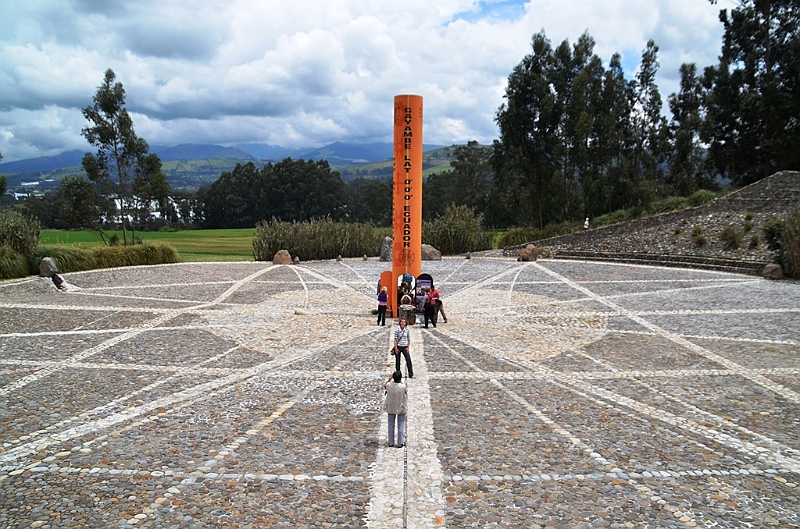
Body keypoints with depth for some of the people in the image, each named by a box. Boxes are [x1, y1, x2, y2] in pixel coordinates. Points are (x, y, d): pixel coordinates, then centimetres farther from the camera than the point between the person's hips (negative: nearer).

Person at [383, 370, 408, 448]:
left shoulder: (389, 385, -19)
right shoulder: (403, 386, -24)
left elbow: (384, 385, 4)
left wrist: (389, 378, 3)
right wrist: (401, 382, 1)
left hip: (391, 408, 2)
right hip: (401, 408, -2)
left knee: (391, 425, 16)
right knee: (401, 425, 12)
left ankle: (391, 442, 23)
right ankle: (400, 443, 17)